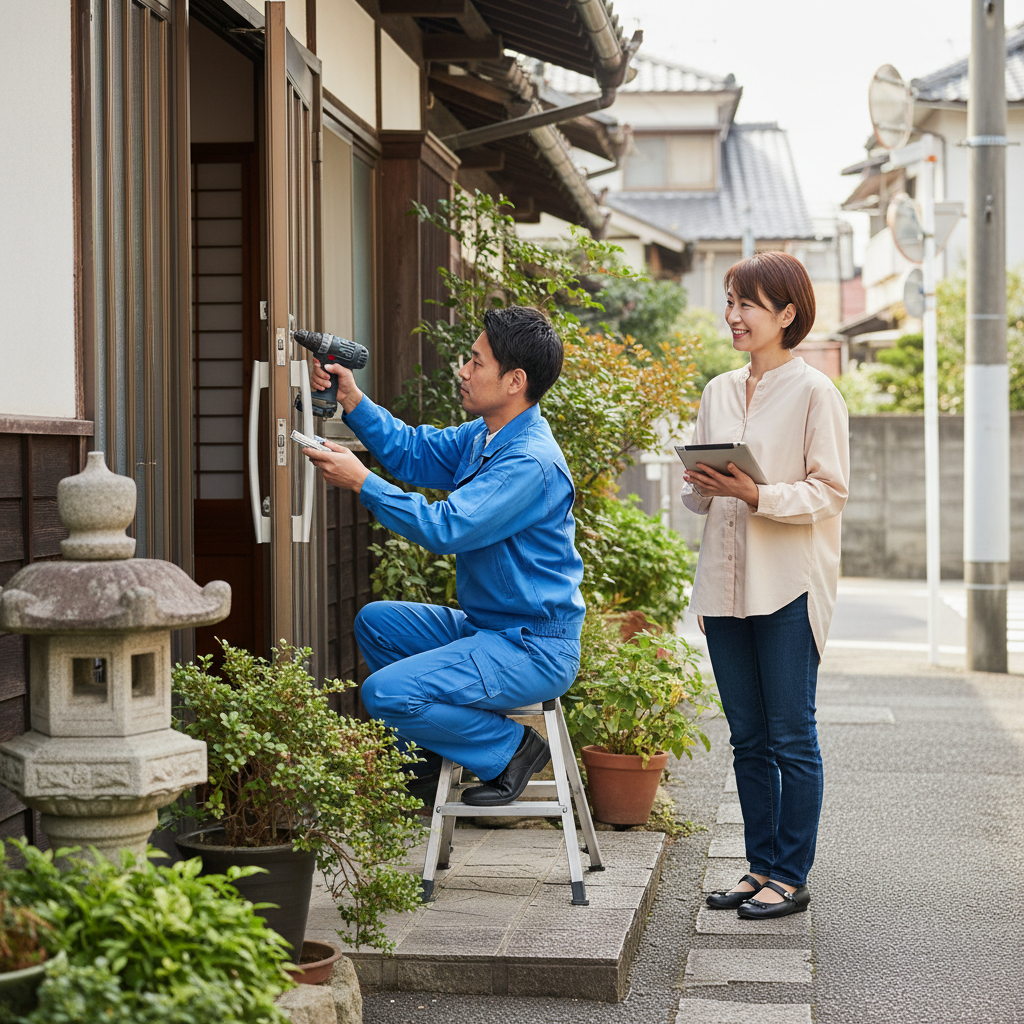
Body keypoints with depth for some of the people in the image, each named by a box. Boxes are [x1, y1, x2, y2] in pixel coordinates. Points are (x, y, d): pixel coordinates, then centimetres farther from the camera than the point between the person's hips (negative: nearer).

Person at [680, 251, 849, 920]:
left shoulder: (815, 394, -6)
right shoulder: (718, 393, 13)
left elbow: (830, 492, -10)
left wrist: (758, 495, -22)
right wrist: (703, 487, -5)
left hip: (790, 585, -6)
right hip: (726, 583, 6)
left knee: (791, 737, 0)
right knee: (748, 739, 11)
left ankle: (791, 878, 7)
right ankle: (762, 868, 20)